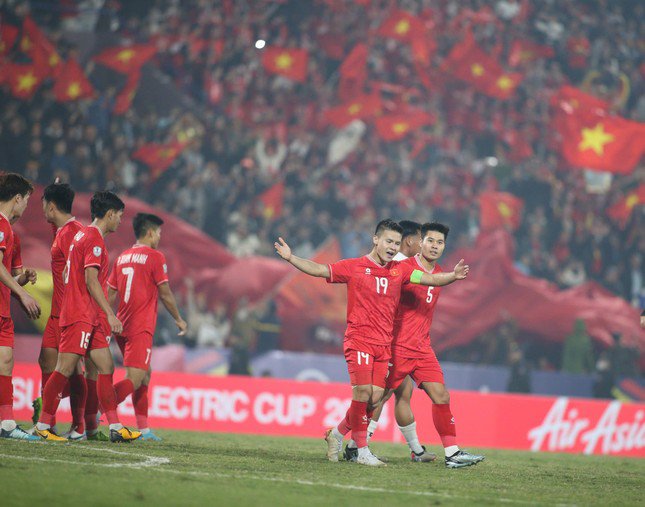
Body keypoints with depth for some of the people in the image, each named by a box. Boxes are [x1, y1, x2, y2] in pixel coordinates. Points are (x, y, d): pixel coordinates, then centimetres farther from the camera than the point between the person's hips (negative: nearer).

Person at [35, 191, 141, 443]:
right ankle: (42, 425, -4)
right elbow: (91, 280, -19)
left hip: (91, 318, 10)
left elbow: (67, 274, 23)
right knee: (65, 368, -8)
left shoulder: (82, 235, 18)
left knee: (106, 367, 6)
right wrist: (110, 314, -20)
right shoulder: (94, 239, -11)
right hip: (80, 316, -10)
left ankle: (115, 427, 5)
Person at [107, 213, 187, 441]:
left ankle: (143, 428, 17)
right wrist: (178, 319, 10)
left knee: (145, 373, 19)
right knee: (134, 379, -12)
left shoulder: (122, 258, 13)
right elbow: (165, 294, -4)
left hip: (122, 326, 8)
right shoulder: (155, 257, -6)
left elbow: (110, 295, 14)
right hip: (141, 328, -8)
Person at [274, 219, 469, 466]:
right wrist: (290, 258, -15)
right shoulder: (354, 267, 0)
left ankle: (337, 433, 20)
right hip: (359, 340, -5)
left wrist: (452, 276, -16)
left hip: (384, 344, 5)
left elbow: (430, 279, 3)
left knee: (375, 397, -2)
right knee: (363, 393, -14)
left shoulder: (400, 270, 10)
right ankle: (362, 450, -4)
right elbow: (318, 269, -2)